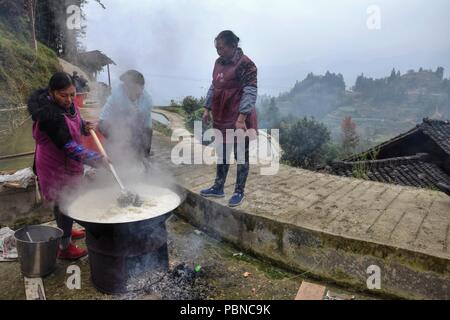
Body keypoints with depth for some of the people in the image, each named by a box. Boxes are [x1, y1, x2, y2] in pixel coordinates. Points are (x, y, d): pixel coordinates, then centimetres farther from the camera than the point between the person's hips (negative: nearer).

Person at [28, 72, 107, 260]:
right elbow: (69, 147, -33)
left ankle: (65, 231, 47)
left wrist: (84, 127, -7)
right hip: (56, 166, -9)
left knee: (63, 201, 25)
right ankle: (65, 248, 20)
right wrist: (95, 159, -37)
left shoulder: (66, 104, -4)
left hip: (65, 162, 9)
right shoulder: (50, 115, -31)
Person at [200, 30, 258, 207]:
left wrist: (241, 118, -25)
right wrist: (207, 109, 15)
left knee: (241, 156, 5)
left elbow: (250, 92, -19)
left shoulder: (245, 64, -13)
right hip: (221, 118, 7)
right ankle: (218, 188, 29)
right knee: (222, 154, 16)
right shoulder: (219, 62, 11)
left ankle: (239, 192, 17)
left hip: (238, 119, -7)